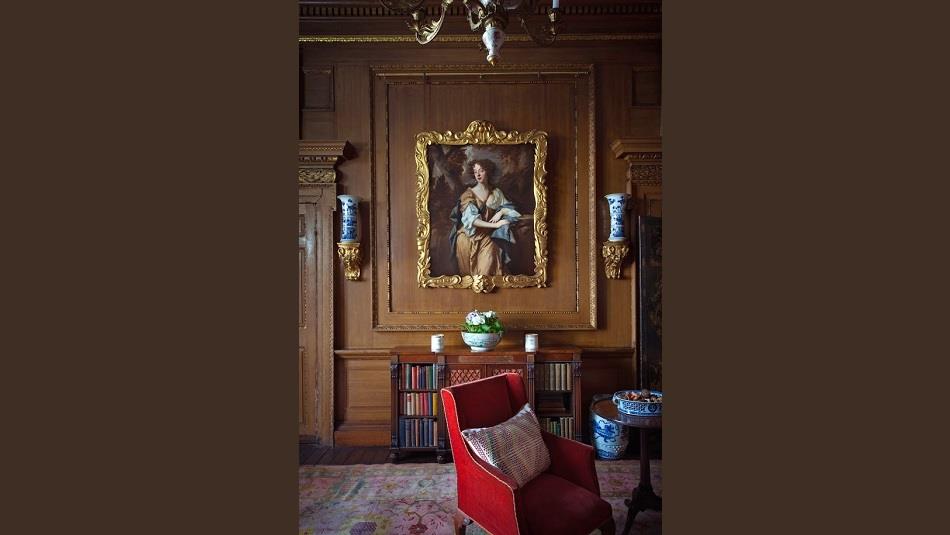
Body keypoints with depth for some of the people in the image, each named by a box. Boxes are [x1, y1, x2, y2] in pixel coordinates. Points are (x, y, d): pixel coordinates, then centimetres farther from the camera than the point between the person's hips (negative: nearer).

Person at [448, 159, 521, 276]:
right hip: (469, 234, -1)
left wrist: (500, 212, -11)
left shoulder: (496, 193, 5)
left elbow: (509, 208, 12)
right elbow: (470, 219, -16)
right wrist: (494, 225, -23)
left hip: (487, 234, 1)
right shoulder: (469, 193, -6)